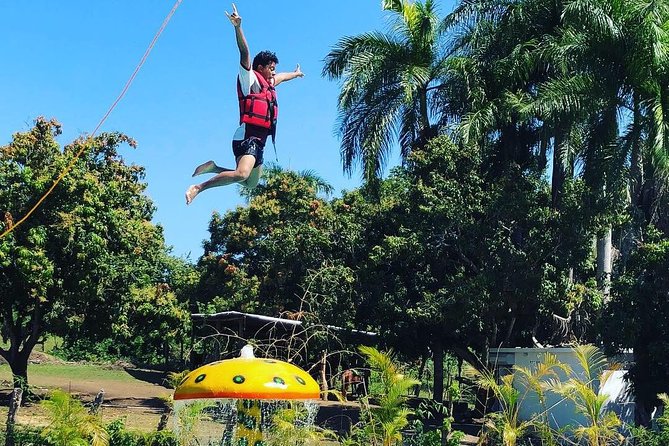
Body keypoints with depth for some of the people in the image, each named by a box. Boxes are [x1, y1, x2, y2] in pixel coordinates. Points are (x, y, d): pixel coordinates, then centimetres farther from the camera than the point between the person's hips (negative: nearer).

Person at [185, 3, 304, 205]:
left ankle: (215, 169, 19)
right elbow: (245, 54, -14)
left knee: (251, 183, 15)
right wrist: (238, 27, -28)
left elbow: (280, 77, 46)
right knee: (241, 174, -30)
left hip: (258, 142, 10)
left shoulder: (268, 84, 25)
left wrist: (295, 74, 66)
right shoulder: (250, 79, 1)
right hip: (247, 137, -10)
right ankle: (198, 187, -23)